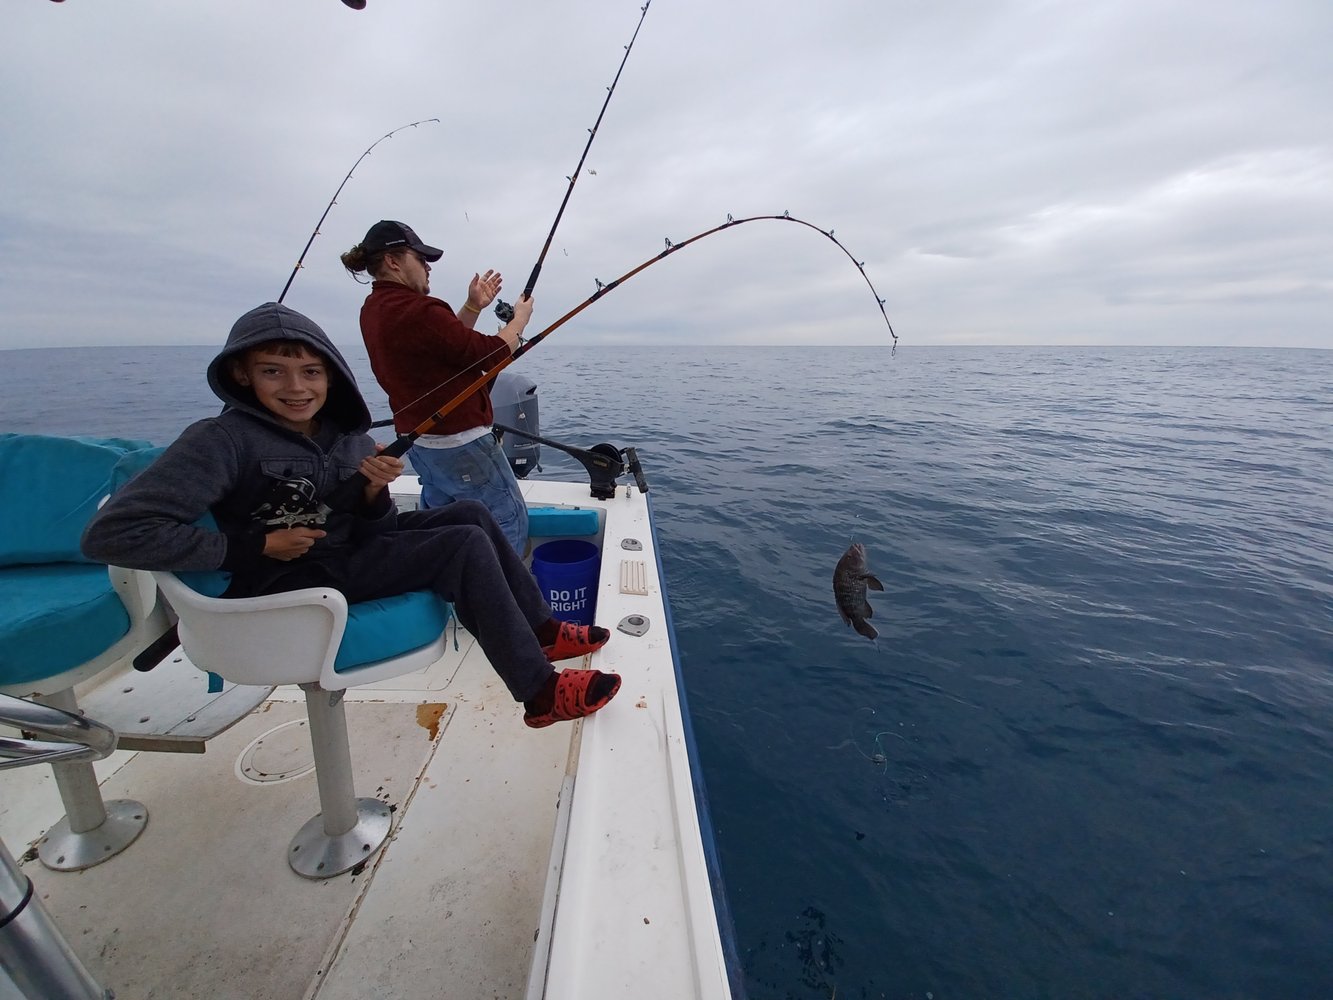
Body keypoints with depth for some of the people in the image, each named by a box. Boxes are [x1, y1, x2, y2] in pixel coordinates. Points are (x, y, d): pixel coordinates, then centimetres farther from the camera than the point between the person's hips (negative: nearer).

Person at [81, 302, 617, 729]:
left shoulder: (348, 435, 1)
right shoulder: (222, 441, -17)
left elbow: (370, 530, 4)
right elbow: (110, 532, -21)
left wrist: (374, 493, -18)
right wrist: (254, 545, -22)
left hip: (350, 552, 7)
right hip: (291, 582, -7)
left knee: (470, 514, -2)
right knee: (465, 545, -20)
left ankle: (542, 628, 7)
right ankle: (541, 693, -13)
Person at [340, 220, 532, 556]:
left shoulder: (374, 310, 8)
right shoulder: (417, 311, -22)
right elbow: (492, 355, -18)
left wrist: (473, 307, 11)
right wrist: (520, 317, -1)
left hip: (418, 441, 10)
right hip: (460, 442, -10)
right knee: (509, 520, 1)